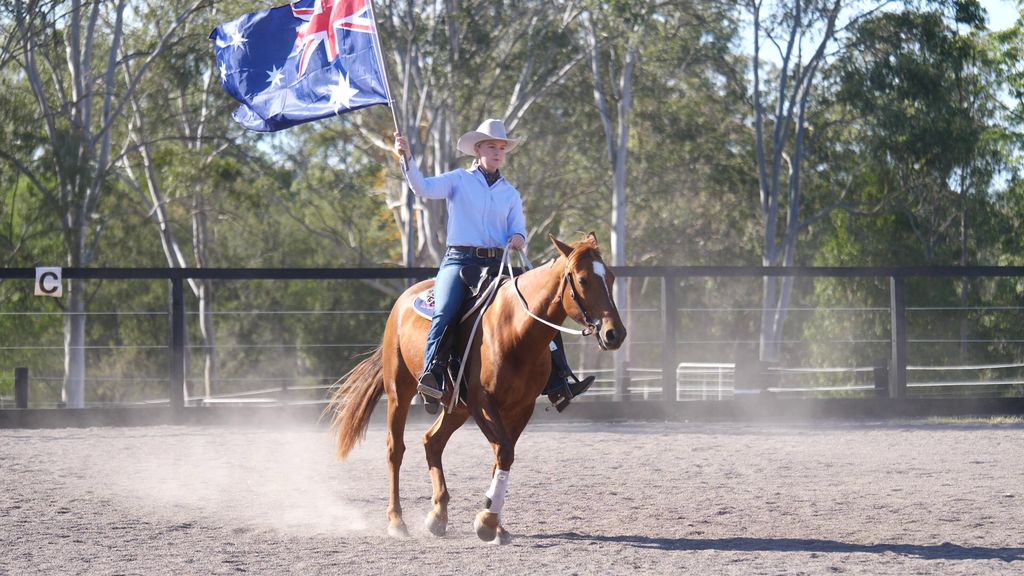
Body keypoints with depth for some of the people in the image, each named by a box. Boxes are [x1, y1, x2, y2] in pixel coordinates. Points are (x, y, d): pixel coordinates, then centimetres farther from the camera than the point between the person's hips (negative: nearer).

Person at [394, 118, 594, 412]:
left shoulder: (510, 193, 18)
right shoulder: (459, 180, 6)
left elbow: (518, 230, 14)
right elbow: (422, 187, -9)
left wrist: (518, 239, -11)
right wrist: (407, 158, -24)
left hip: (497, 264, 4)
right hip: (460, 259, -4)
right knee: (445, 313, -31)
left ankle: (558, 382, -6)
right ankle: (431, 377, -38)